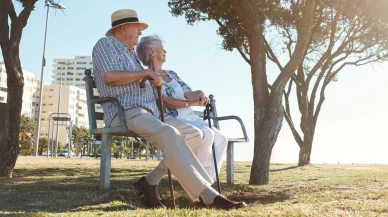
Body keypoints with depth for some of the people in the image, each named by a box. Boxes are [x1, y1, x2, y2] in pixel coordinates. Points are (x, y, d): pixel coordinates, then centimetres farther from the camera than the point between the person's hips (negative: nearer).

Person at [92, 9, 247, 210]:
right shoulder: (105, 44, 6)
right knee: (169, 134, -34)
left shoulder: (130, 53, 31)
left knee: (194, 135, -3)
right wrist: (146, 73, -7)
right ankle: (209, 195, -37)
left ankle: (150, 181, -7)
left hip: (151, 112, 9)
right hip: (126, 113, -9)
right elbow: (110, 76, -13)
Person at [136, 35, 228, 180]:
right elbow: (165, 101, -14)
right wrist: (191, 103, -21)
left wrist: (199, 94, -17)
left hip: (190, 118, 8)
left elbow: (188, 93, 7)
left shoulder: (171, 74, 21)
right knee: (207, 135, -29)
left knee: (221, 139, -9)